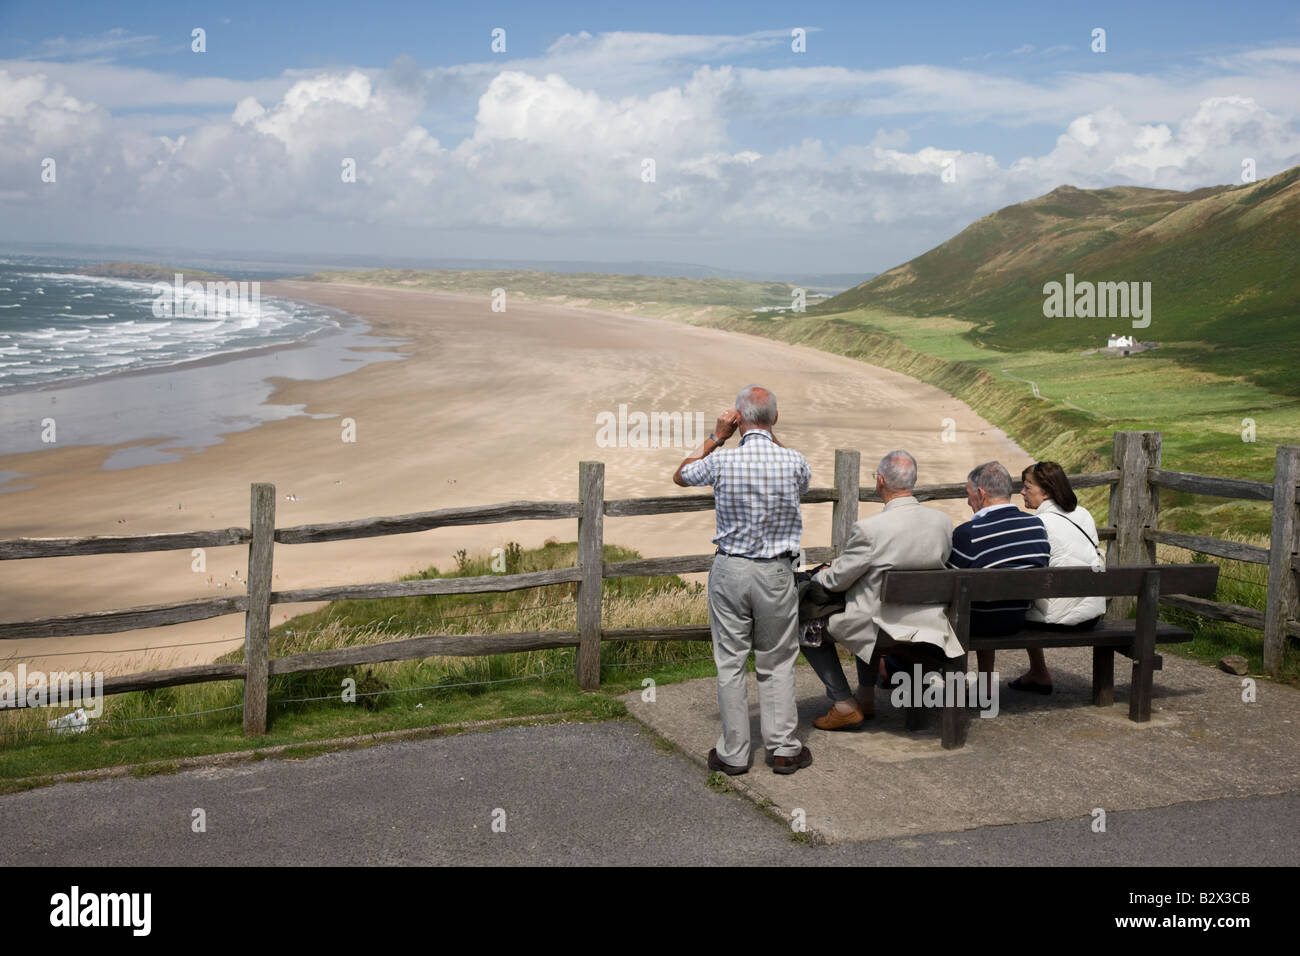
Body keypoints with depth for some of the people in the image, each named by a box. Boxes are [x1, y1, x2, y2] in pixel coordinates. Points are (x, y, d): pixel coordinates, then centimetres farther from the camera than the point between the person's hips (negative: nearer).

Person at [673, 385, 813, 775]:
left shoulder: (722, 461, -12)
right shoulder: (793, 461, -10)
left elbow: (681, 475, 10)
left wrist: (715, 437, 9)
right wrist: (771, 437, 15)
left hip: (730, 570, -1)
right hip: (776, 573, 1)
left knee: (730, 663, 7)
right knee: (777, 663, 12)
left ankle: (734, 753, 12)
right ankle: (783, 749, 14)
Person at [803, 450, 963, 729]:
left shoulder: (869, 529, -24)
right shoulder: (943, 522, -6)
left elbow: (837, 580, -12)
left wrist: (817, 577, 14)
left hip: (881, 630, -6)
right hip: (929, 622, 7)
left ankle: (844, 704, 11)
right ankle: (866, 696, 37)